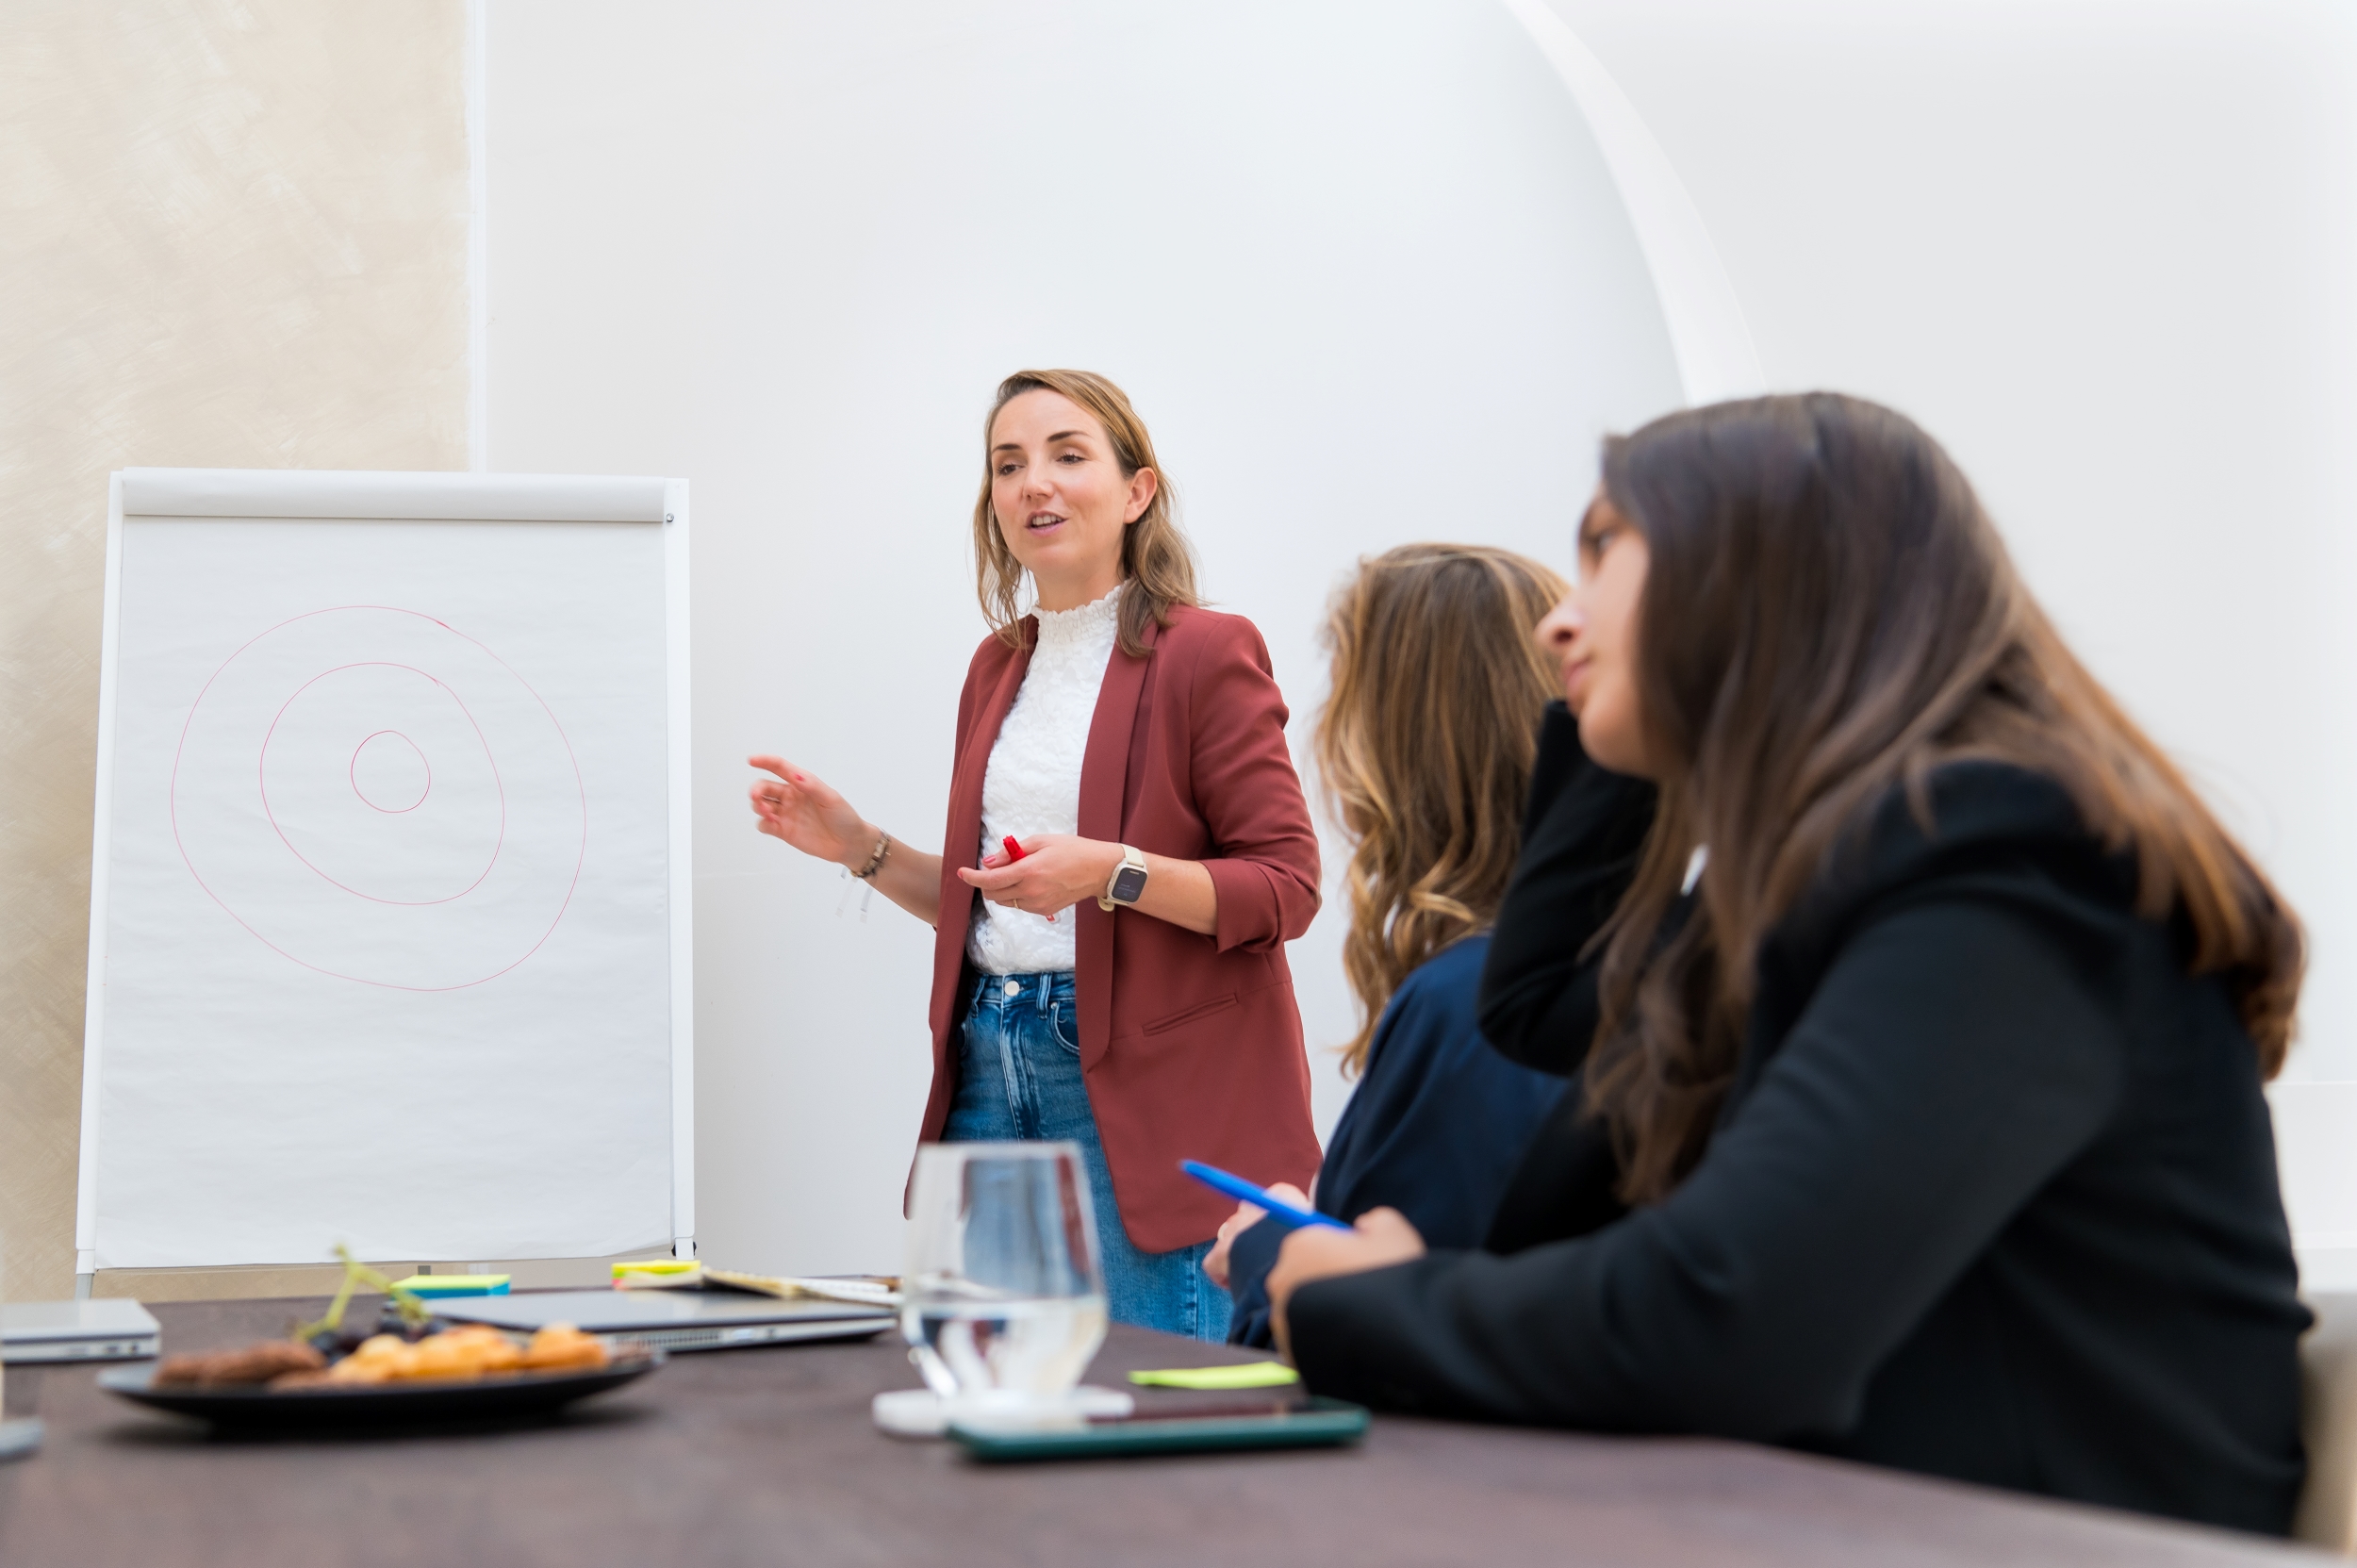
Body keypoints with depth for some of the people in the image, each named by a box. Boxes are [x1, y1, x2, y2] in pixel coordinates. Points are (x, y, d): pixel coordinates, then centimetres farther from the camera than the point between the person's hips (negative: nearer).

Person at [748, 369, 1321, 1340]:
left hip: (1144, 1078, -6)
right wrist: (861, 849, 8)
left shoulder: (1205, 654, -7)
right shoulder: (1000, 666, 15)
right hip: (992, 1068, 7)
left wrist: (1113, 871, -23)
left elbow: (1286, 886, -11)